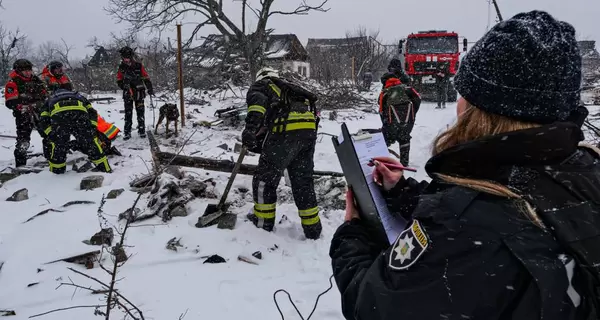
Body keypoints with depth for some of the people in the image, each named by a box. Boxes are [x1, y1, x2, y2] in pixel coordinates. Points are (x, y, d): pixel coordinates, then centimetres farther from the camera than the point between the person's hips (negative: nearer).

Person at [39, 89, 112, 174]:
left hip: (58, 115, 0)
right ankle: (105, 169, 15)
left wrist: (51, 134, 20)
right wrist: (92, 129, 21)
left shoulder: (50, 100, 42)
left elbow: (44, 120, 23)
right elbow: (92, 112, 27)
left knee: (58, 145, 17)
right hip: (80, 111, 0)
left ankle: (57, 173, 26)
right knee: (91, 143, 12)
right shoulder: (78, 96, 45)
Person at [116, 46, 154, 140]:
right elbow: (119, 81, 8)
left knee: (140, 112, 4)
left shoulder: (139, 66, -4)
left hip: (139, 92, -1)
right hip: (127, 94, 1)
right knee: (128, 113, 2)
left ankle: (142, 130, 10)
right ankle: (127, 132, 4)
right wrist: (123, 85, -12)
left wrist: (150, 89, -5)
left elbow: (146, 77, 1)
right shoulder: (121, 67, 2)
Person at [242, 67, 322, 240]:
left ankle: (263, 220, 23)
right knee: (303, 180, 18)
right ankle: (312, 228, 24)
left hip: (286, 130, -6)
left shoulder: (260, 85, 19)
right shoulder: (288, 88, 38)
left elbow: (258, 100, -7)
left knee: (265, 176, 11)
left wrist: (251, 126, -23)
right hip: (309, 130, 7)